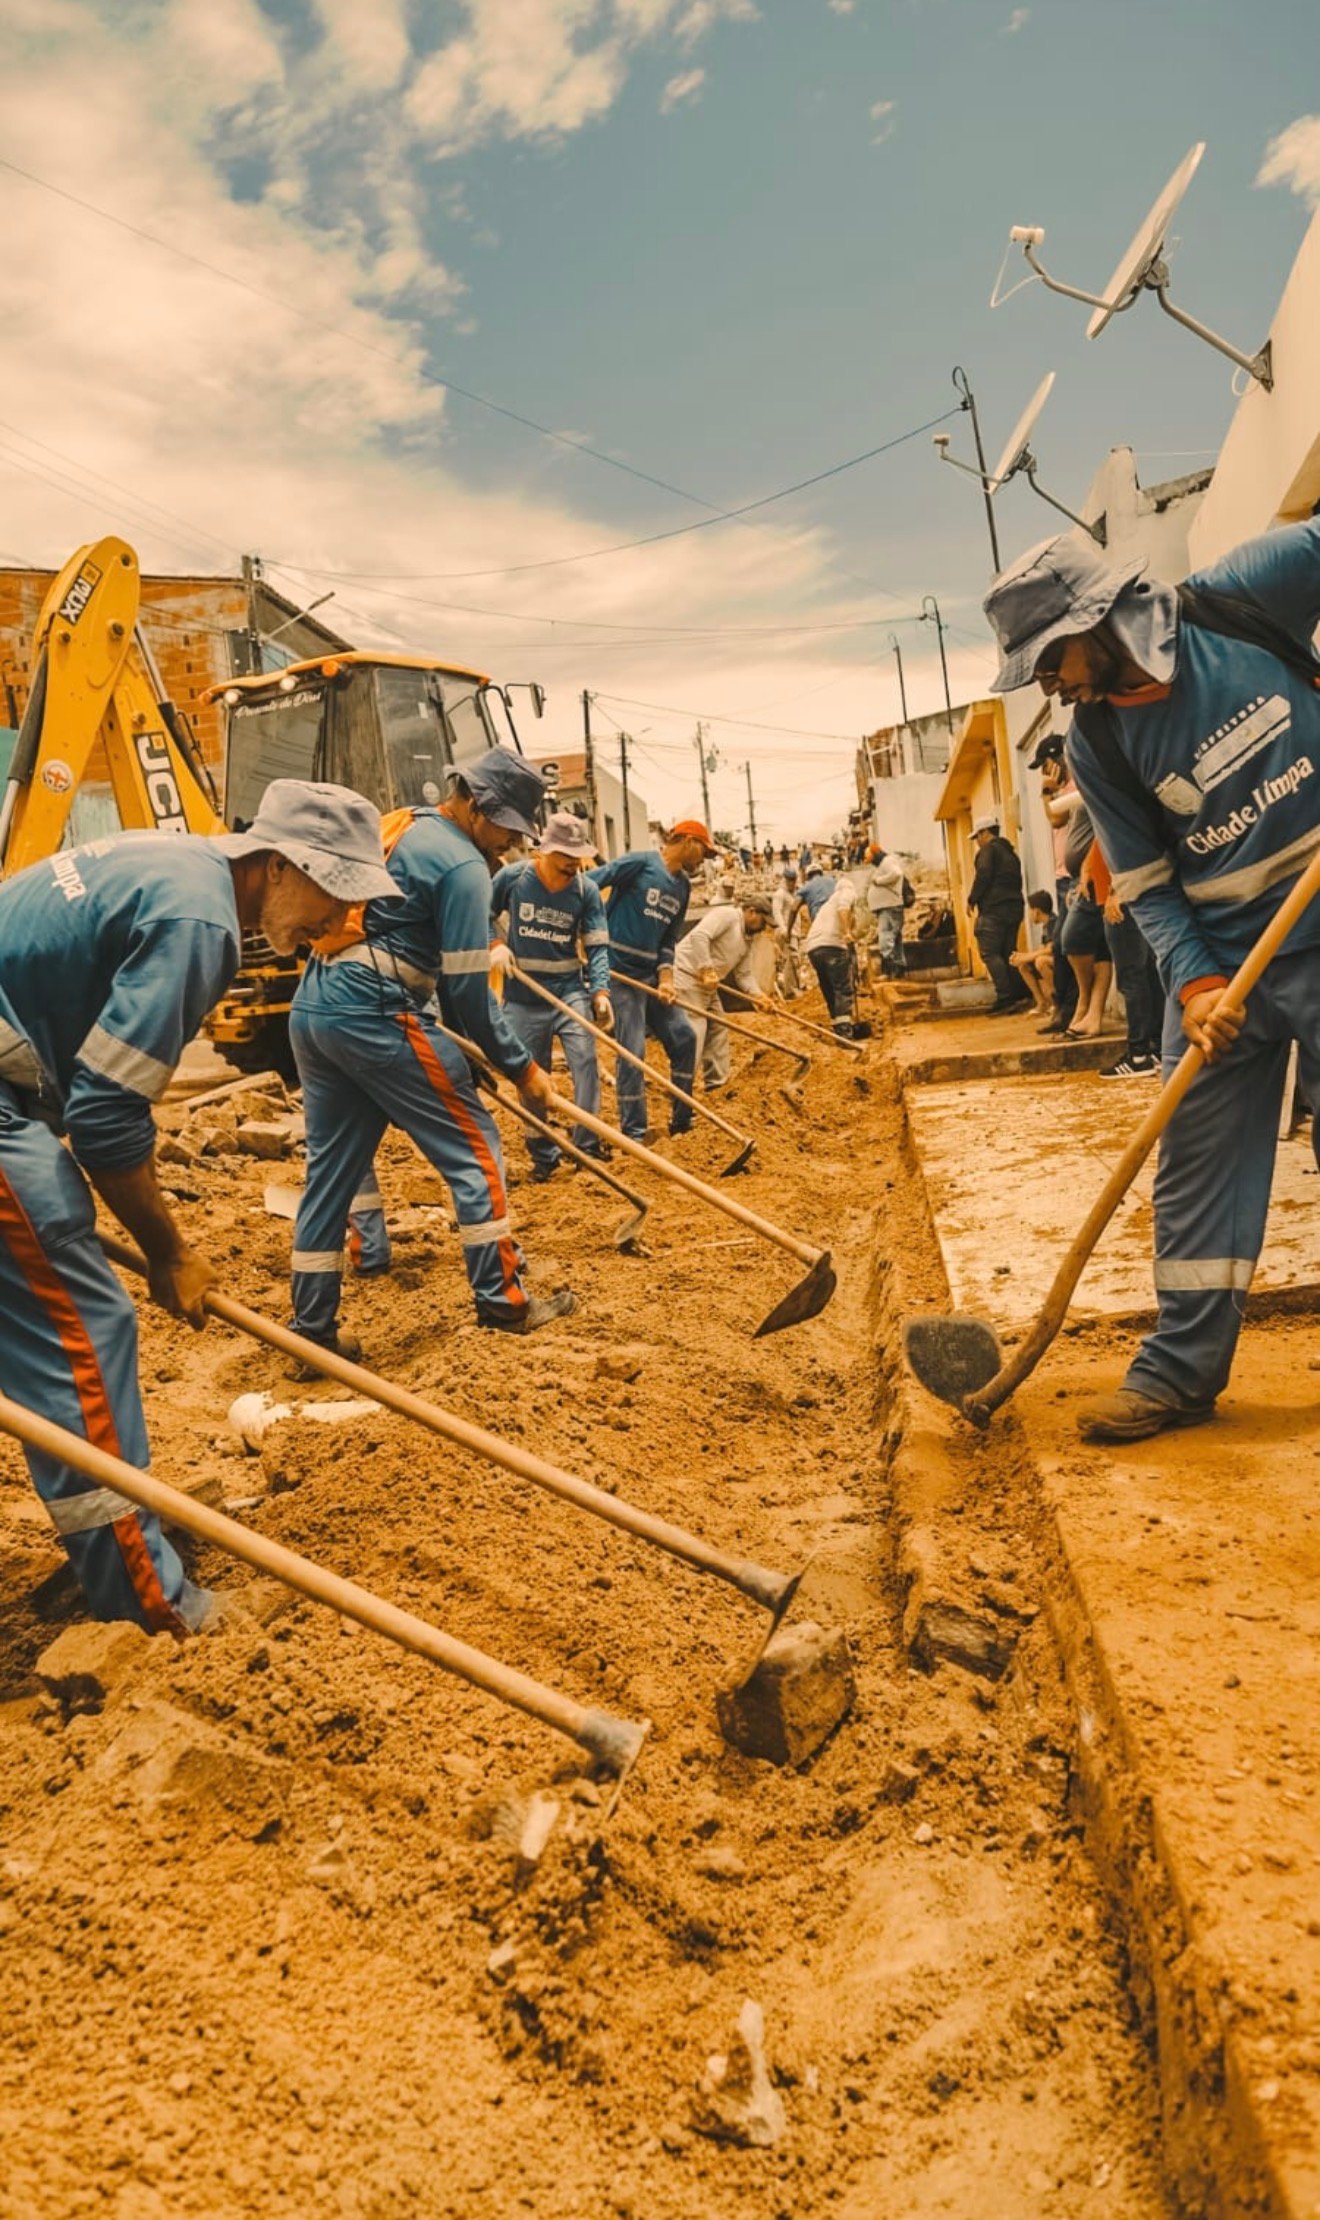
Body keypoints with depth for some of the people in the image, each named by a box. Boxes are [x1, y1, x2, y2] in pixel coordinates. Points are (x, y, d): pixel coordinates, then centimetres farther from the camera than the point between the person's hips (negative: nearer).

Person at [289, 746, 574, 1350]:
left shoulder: (395, 830, 20)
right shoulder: (462, 864, -7)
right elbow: (468, 989, -10)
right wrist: (520, 1066, -1)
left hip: (310, 1009, 9)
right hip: (375, 1015, -9)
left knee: (331, 1166, 12)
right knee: (472, 1146, 3)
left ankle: (313, 1328, 15)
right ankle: (502, 1301, 8)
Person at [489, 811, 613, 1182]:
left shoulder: (586, 890, -5)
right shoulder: (511, 877, -6)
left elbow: (597, 946, -6)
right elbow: (484, 916, 10)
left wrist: (601, 992, -20)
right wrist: (497, 944, -8)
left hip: (569, 990, 0)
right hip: (522, 995, 0)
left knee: (584, 1060, -15)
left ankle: (587, 1144, -3)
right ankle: (543, 1156, 19)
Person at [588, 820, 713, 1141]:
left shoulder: (683, 886, 12)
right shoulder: (641, 862, -10)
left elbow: (668, 939, 13)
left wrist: (666, 978, -3)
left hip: (651, 974, 8)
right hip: (620, 972, -8)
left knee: (684, 1038, 8)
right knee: (632, 1049, -8)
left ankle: (682, 1120, 21)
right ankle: (634, 1132, 3)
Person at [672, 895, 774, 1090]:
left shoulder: (747, 939, 17)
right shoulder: (727, 914, -12)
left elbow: (743, 974, 16)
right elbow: (699, 936, -26)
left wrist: (758, 995, -1)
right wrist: (707, 969, -28)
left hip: (707, 984, 10)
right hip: (687, 974, -10)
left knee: (717, 1031, 13)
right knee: (693, 1033, -14)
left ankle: (717, 1083, 22)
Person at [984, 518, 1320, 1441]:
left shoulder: (1245, 594, -11)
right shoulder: (1098, 743, -3)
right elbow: (1148, 886, 0)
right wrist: (1194, 983, -17)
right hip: (1221, 957, 3)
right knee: (1199, 1164, 6)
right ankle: (1181, 1370, 17)